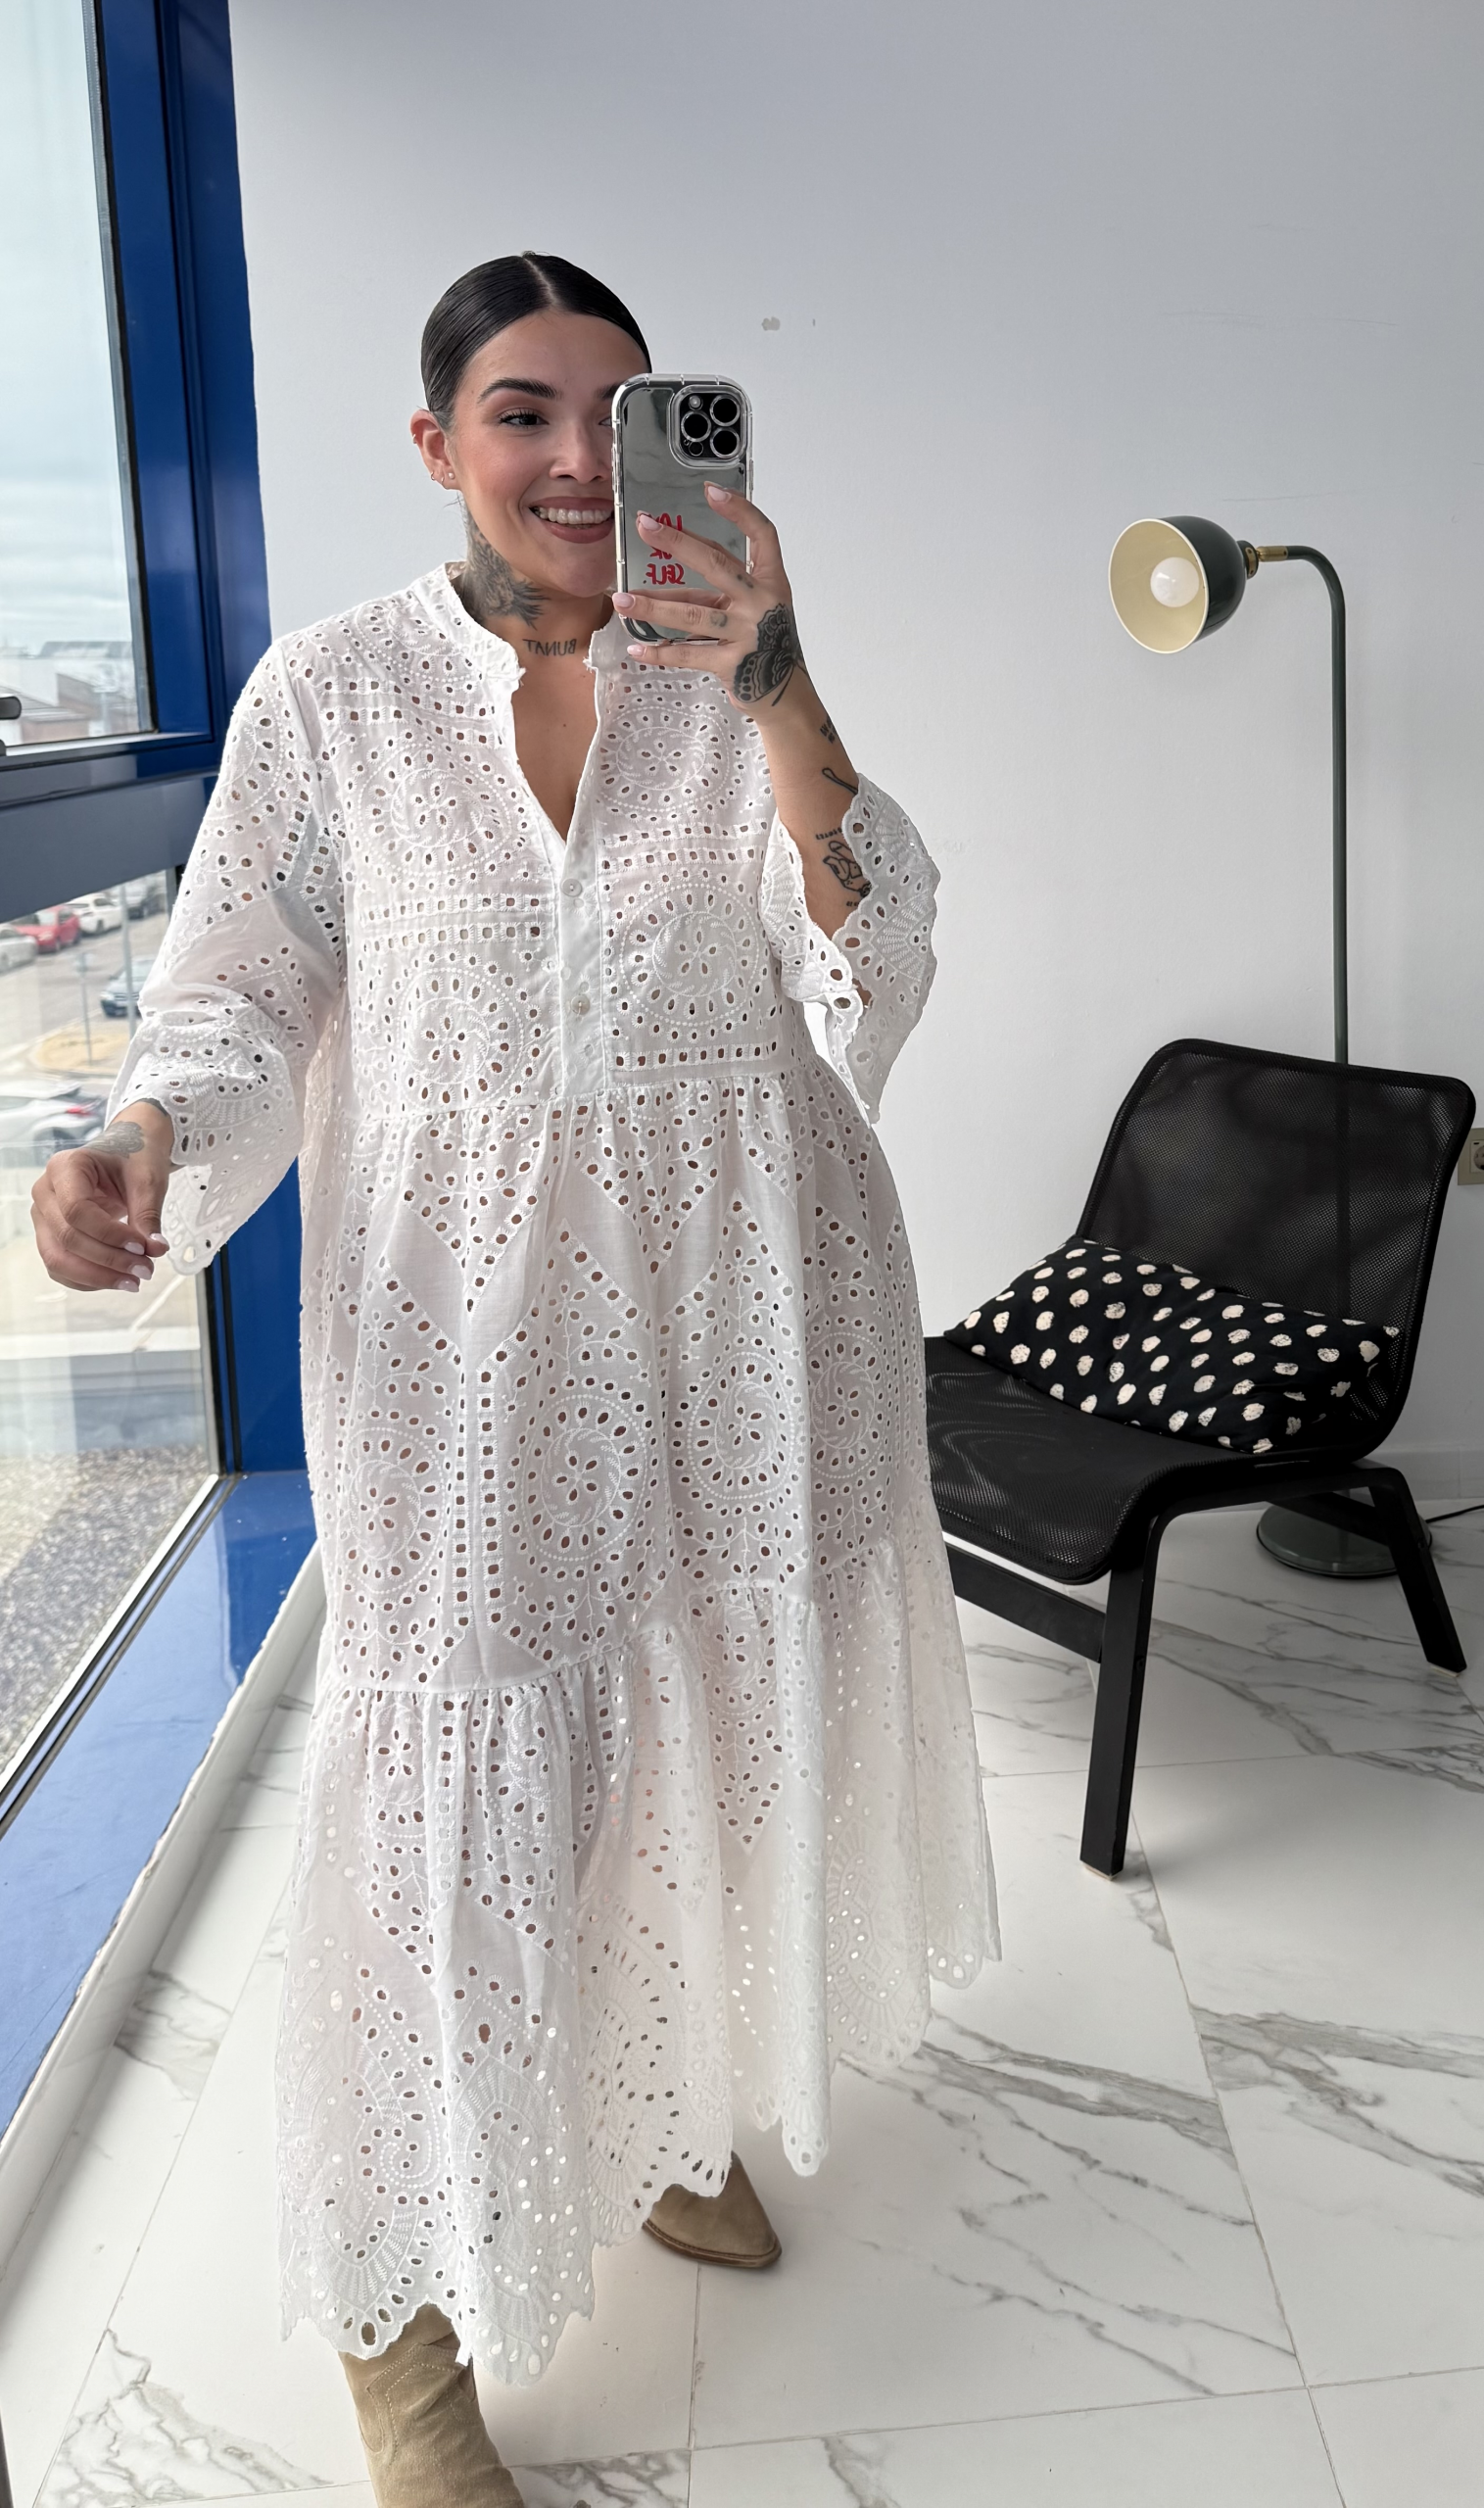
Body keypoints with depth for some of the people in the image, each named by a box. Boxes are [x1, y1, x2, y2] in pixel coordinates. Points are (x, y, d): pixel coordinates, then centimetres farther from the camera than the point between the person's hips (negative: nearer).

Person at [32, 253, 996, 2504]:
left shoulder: (741, 675, 0)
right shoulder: (333, 693, -4)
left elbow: (871, 978, -11)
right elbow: (244, 1003, 0)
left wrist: (774, 696, -24)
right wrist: (145, 1150, -21)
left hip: (747, 1299, 3)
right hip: (471, 1327, -2)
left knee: (712, 1727, 17)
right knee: (457, 1783, 2)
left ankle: (667, 2110, 46)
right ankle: (402, 2298, 25)